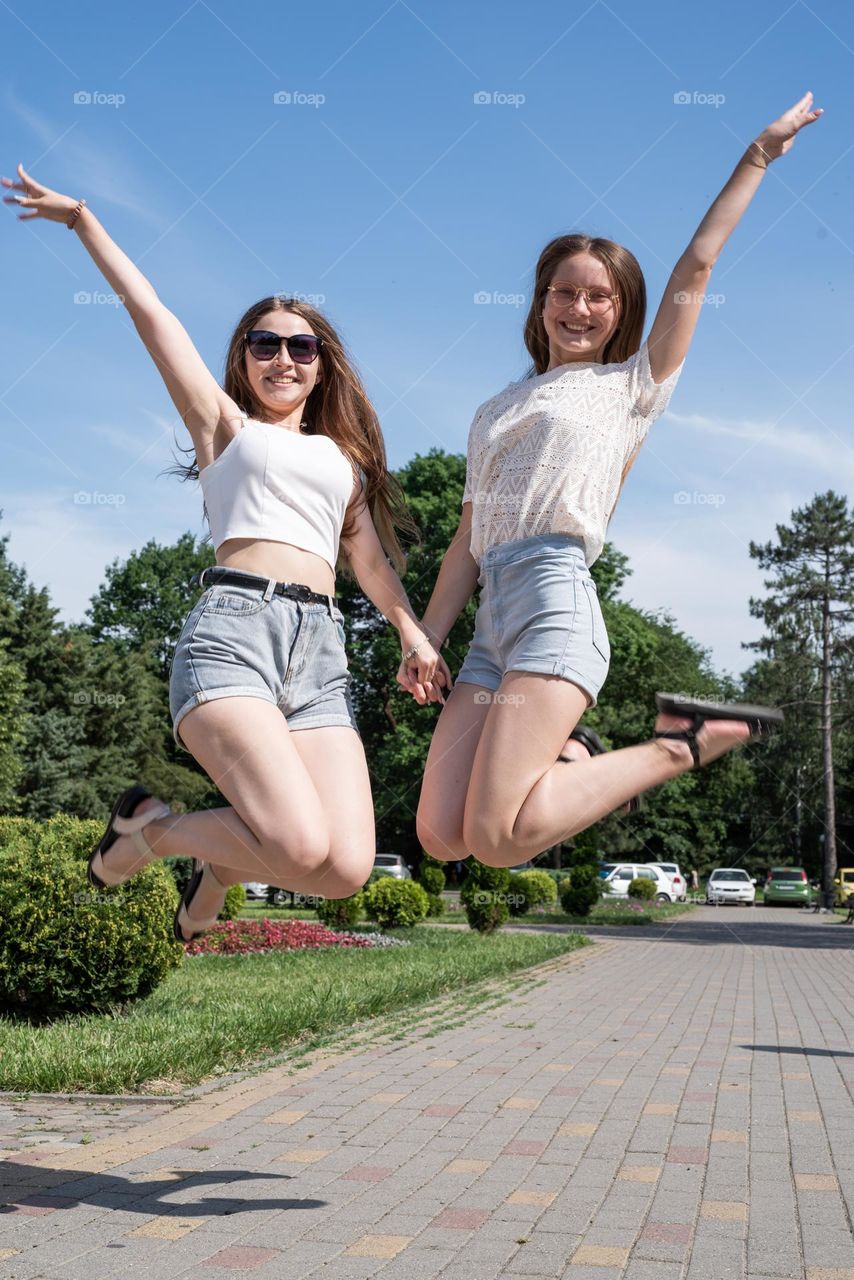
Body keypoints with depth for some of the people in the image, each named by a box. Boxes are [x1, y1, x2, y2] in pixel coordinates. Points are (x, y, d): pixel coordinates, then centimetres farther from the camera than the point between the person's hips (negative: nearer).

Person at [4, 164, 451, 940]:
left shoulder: (343, 455, 29)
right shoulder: (224, 424, 19)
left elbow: (369, 556, 24)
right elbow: (150, 313, 15)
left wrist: (413, 633, 10)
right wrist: (84, 220, 16)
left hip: (321, 650, 4)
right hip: (234, 628, -4)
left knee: (347, 869, -15)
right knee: (303, 846, -24)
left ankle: (220, 866, 19)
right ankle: (148, 824, 7)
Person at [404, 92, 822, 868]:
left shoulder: (632, 386, 13)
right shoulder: (497, 413, 25)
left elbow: (697, 265, 10)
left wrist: (760, 156, 16)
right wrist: (425, 642, 12)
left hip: (555, 597, -6)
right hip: (493, 616, 6)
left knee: (497, 838, -22)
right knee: (440, 838, -8)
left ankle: (675, 748, -3)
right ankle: (559, 759, 16)